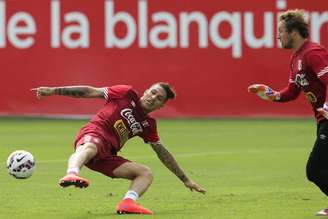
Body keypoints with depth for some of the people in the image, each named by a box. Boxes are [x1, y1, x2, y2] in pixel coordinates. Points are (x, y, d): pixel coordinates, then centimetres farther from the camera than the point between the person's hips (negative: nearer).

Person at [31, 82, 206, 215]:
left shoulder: (148, 125, 24)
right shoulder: (127, 94, 9)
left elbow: (162, 153, 29)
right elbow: (90, 92, 8)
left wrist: (185, 180, 29)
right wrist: (54, 91, 3)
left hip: (107, 156, 7)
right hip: (93, 134, -7)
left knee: (146, 174, -4)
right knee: (89, 148, -41)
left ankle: (128, 202, -34)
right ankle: (71, 175, -75)